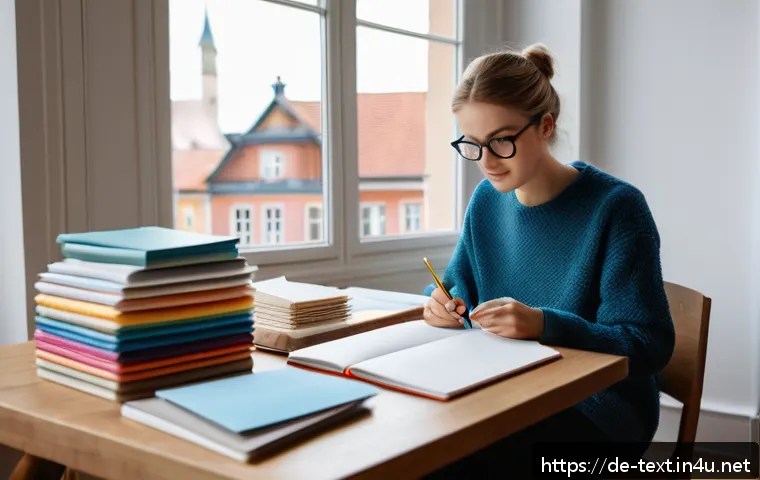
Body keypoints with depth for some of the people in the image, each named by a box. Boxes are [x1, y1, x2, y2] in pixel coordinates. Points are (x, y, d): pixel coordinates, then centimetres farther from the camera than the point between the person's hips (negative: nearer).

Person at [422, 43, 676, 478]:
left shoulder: (616, 206, -15)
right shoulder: (487, 200, 2)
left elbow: (651, 344, -16)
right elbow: (457, 284, 14)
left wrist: (544, 325, -31)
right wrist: (444, 301, -11)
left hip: (600, 405, -5)